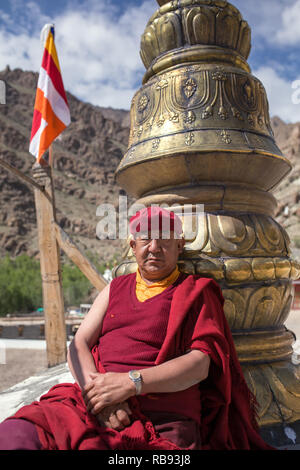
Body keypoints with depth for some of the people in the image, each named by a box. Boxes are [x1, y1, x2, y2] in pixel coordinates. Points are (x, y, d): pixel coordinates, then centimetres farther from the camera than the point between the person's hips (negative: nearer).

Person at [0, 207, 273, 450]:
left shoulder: (197, 292, 8)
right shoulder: (115, 288, 19)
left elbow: (200, 364, -4)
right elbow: (78, 346, 10)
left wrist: (131, 382, -16)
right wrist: (96, 389, -11)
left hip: (162, 421, -3)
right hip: (94, 408, 4)